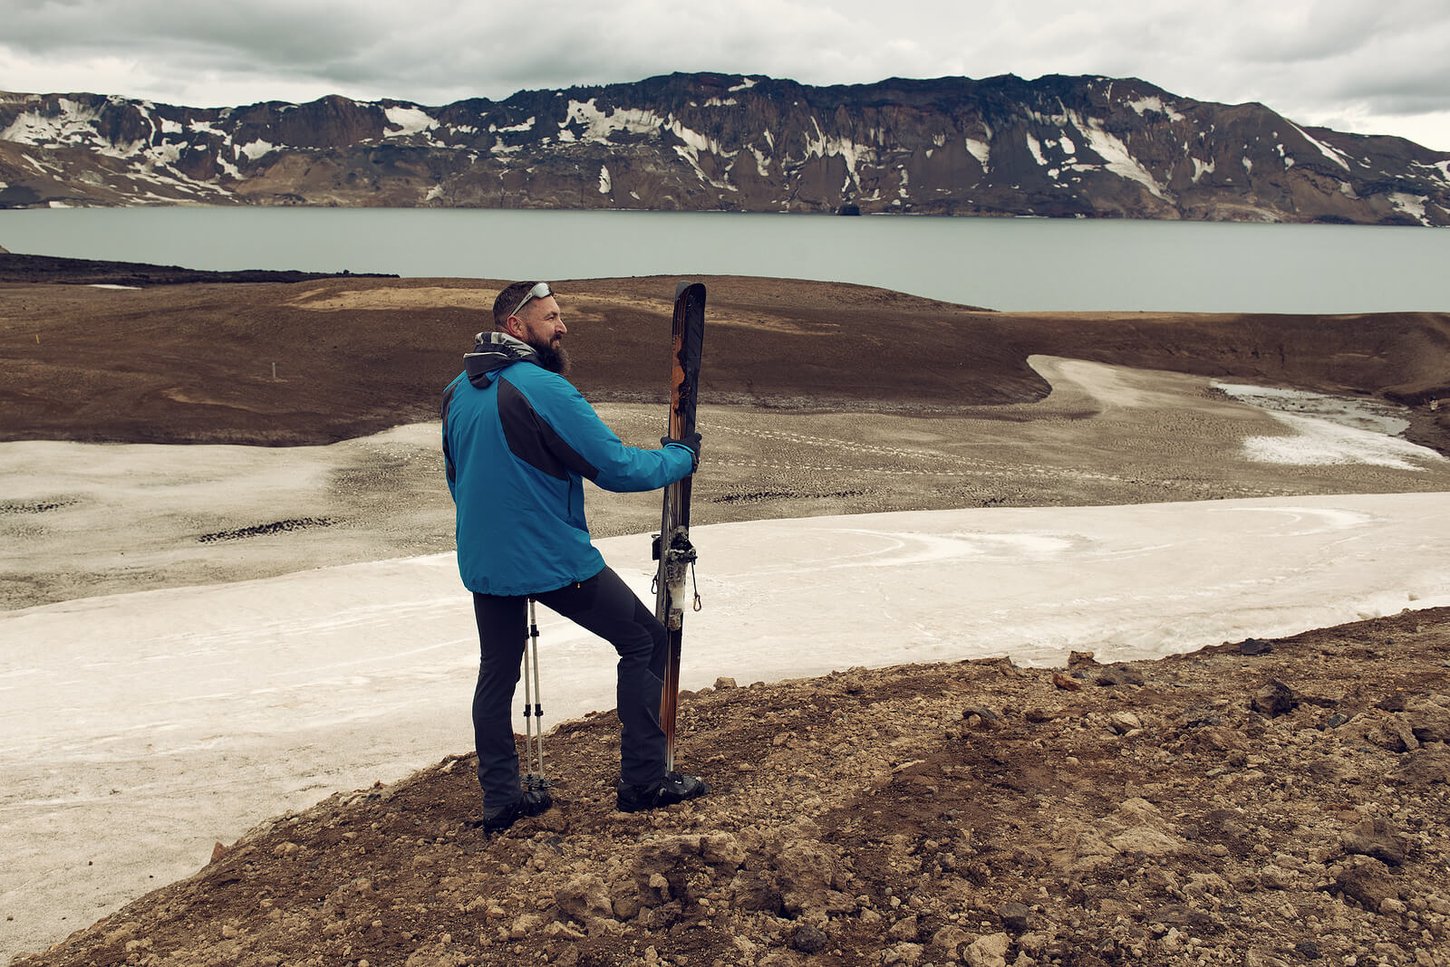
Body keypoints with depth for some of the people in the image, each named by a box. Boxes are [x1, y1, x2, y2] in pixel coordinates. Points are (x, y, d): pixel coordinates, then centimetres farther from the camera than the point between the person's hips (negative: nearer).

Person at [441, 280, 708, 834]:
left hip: (483, 563, 7)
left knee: (497, 672, 19)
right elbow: (616, 468, -18)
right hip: (554, 560, -7)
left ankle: (500, 800, 23)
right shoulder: (543, 388, -18)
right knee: (644, 640, 7)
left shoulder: (457, 392, 6)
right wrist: (680, 457, -2)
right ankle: (642, 781, 11)